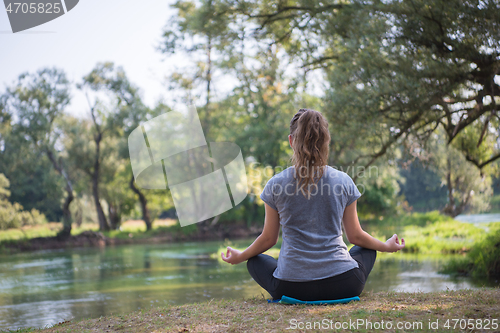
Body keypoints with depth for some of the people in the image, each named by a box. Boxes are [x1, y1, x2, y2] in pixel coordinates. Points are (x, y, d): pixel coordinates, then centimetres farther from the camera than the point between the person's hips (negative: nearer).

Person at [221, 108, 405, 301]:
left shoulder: (276, 184, -4)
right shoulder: (344, 181, -2)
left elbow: (268, 239, 6)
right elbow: (355, 236, 7)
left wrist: (240, 256, 26)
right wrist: (386, 246, 28)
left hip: (292, 288, -1)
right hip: (344, 285, 1)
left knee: (255, 260, 30)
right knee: (367, 250, 33)